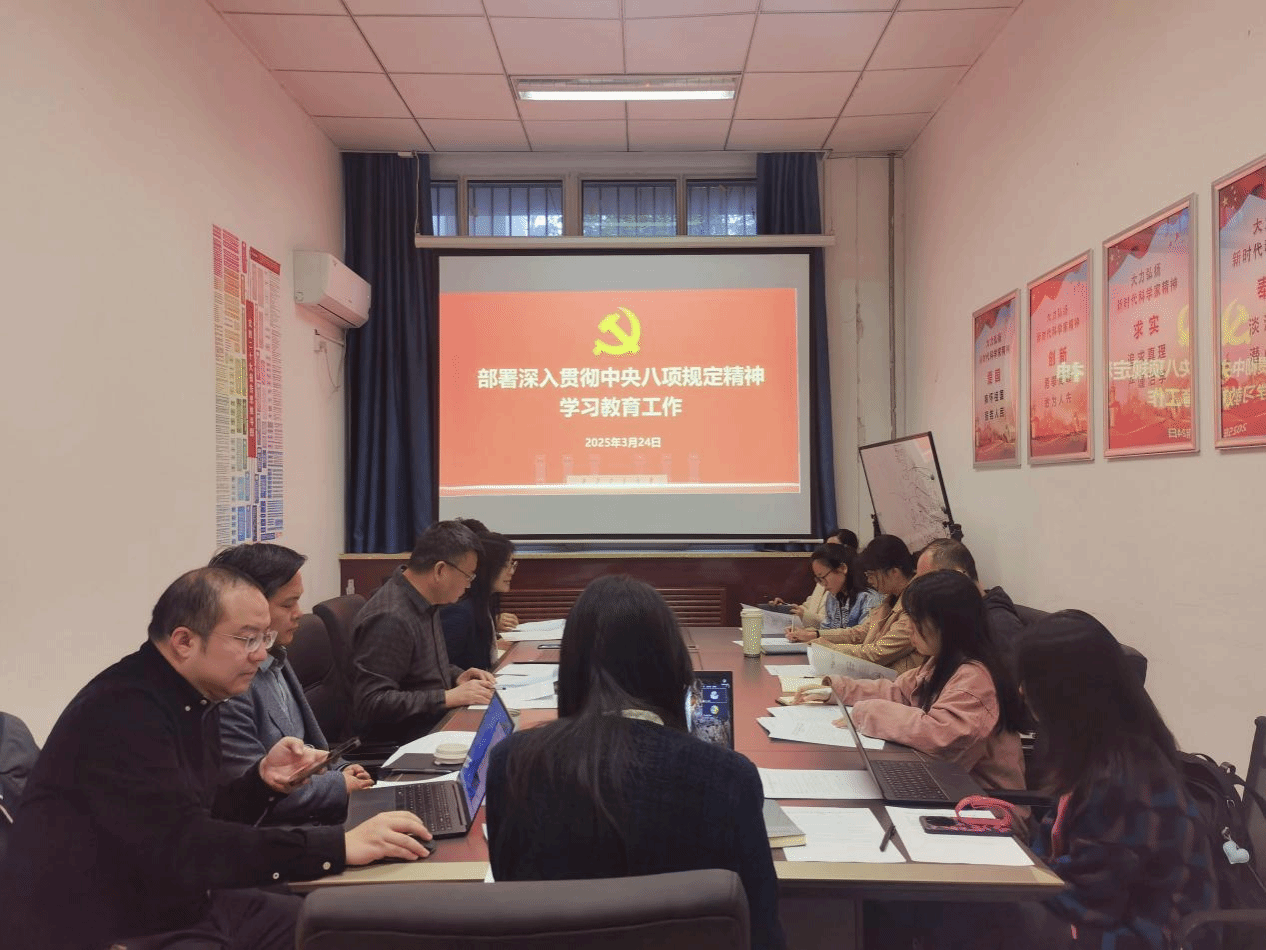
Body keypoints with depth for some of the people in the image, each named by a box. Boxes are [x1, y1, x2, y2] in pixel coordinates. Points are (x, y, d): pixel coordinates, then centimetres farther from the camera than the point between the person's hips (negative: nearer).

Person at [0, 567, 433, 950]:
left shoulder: (195, 698, 5)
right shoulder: (122, 710, -24)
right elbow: (184, 847, -33)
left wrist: (262, 779, -6)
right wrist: (340, 846, -35)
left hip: (180, 905, 9)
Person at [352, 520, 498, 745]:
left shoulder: (424, 604, 8)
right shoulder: (390, 619, -22)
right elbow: (371, 703, -24)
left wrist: (456, 677, 6)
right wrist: (449, 697, -22)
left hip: (438, 723, 9)